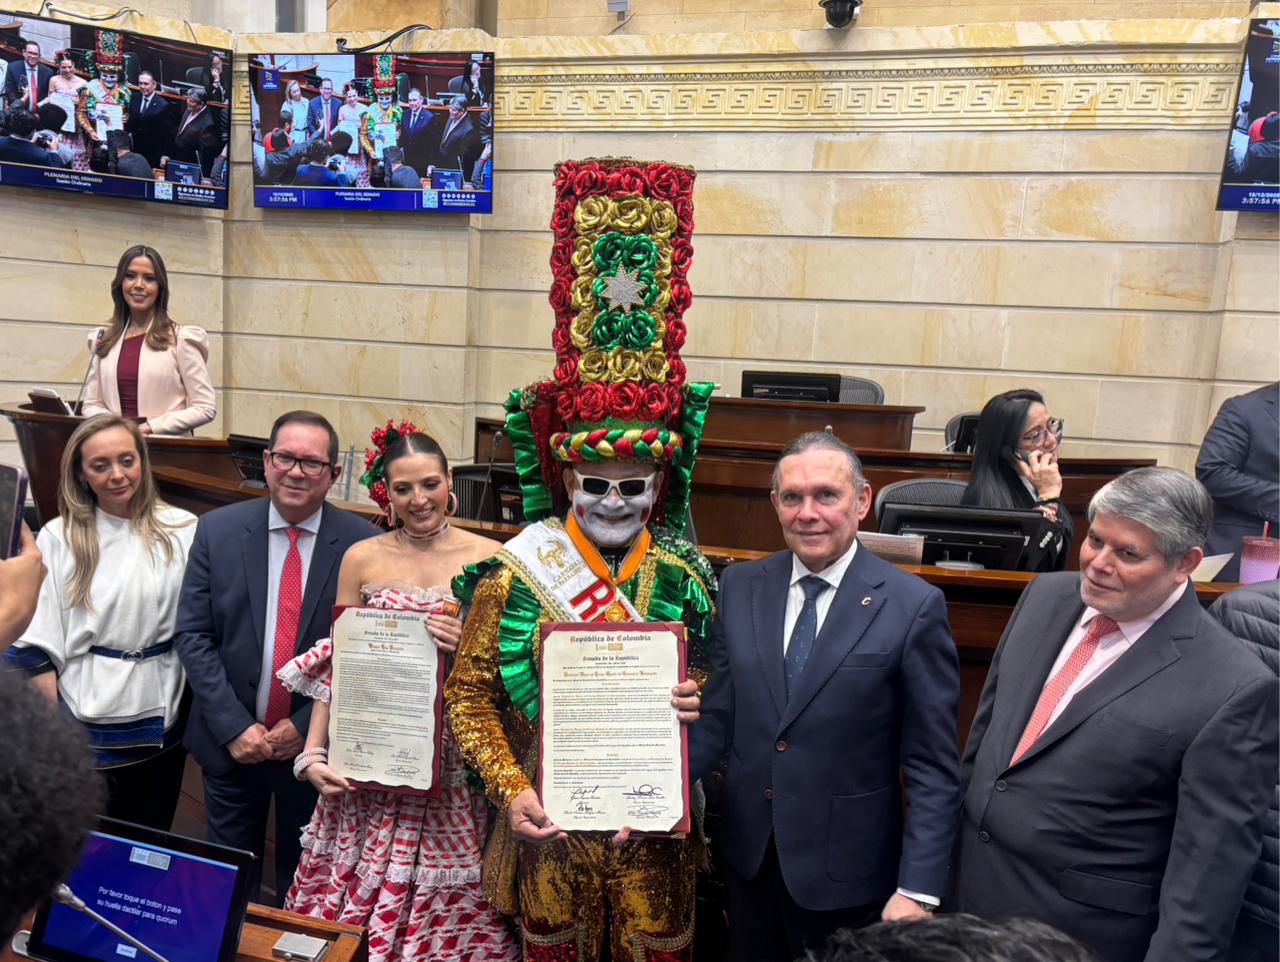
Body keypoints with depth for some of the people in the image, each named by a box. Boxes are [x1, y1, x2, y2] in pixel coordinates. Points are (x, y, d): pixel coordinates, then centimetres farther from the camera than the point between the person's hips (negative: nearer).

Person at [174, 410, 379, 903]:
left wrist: (306, 726, -12)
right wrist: (234, 726, -12)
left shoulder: (363, 544, -11)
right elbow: (192, 635, -5)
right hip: (230, 742, 2)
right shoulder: (218, 530, -5)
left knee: (305, 881, 18)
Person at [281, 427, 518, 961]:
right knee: (357, 901, 7)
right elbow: (336, 665, 6)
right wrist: (313, 754, -1)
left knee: (445, 909, 4)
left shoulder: (489, 557, -2)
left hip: (452, 764, -1)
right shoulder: (361, 559, 3)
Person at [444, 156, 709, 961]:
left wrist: (699, 700, -17)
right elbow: (469, 693, -3)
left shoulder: (688, 579, -6)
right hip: (548, 827, 0)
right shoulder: (514, 576, -9)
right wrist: (511, 790, -12)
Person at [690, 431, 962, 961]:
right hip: (747, 853, 4)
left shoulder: (914, 606, -14)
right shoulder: (740, 586, -2)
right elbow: (719, 714, 2)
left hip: (846, 867, -4)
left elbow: (932, 768, -12)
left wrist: (919, 889, -15)